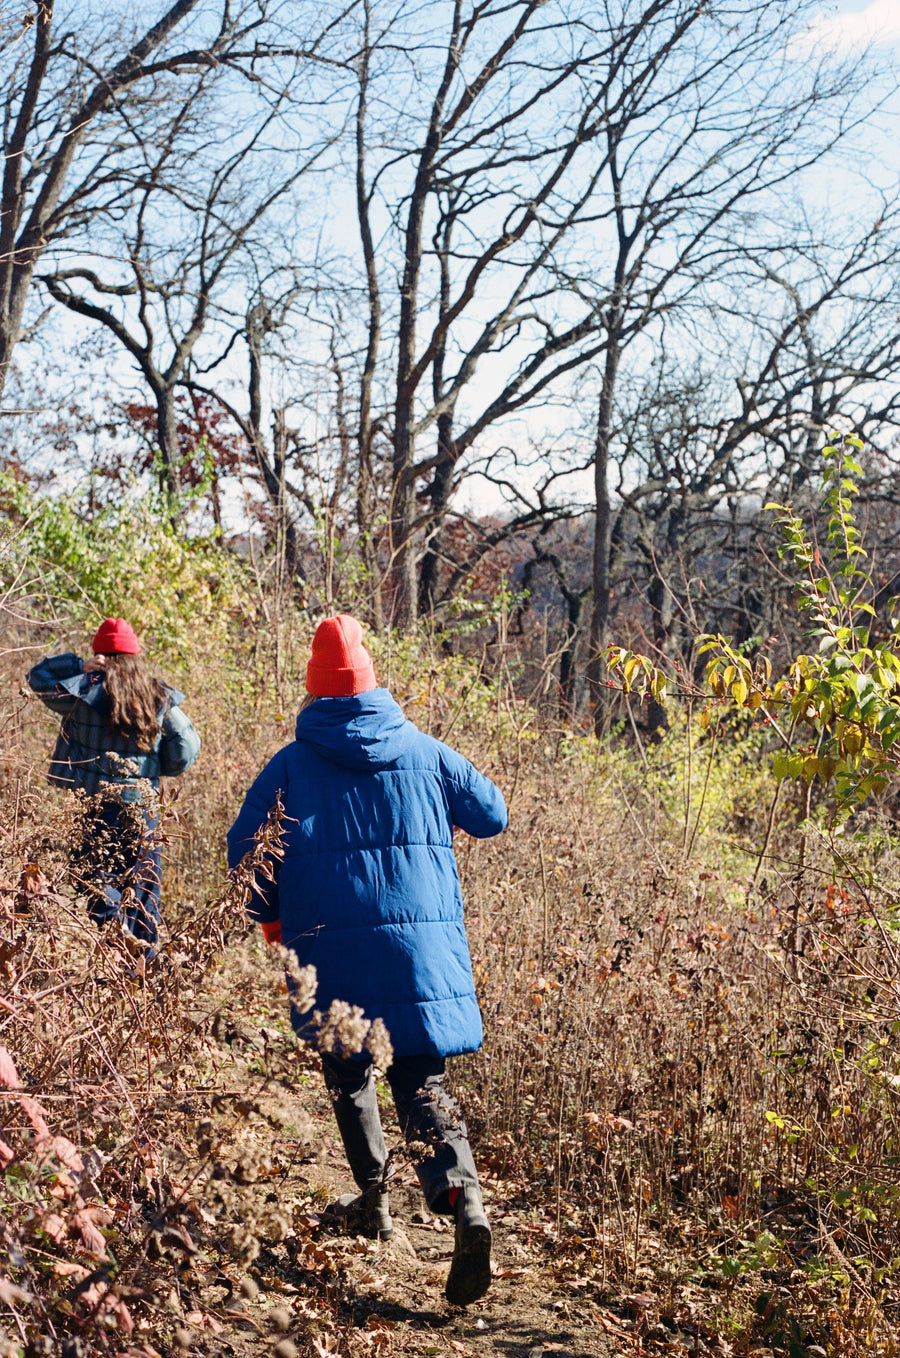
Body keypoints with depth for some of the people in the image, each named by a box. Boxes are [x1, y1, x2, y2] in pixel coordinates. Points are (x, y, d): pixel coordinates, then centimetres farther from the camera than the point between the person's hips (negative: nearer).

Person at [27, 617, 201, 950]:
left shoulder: (85, 690, -7)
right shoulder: (160, 698, 2)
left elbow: (38, 677, 7)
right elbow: (185, 751, 4)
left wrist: (79, 666, -3)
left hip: (93, 807, -3)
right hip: (143, 807, 3)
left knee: (99, 884, 3)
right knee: (143, 886, 13)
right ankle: (145, 960, 18)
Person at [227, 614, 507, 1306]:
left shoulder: (291, 765, 1)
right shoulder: (424, 752, 5)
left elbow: (244, 848, 0)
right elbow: (493, 814, 14)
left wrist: (272, 919, 15)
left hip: (331, 949, -1)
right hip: (425, 943, 1)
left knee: (347, 1074, 20)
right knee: (422, 1082, 2)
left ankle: (374, 1197, 25)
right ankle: (466, 1204, -17)